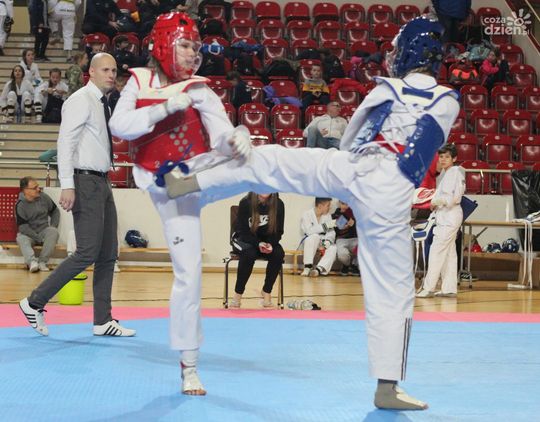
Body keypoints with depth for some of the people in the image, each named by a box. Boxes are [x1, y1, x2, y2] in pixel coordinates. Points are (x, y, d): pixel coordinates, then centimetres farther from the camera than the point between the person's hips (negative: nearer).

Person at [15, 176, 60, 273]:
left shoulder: (44, 197, -1)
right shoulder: (20, 205, -11)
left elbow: (55, 211, 14)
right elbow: (23, 227, -14)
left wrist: (53, 227, 1)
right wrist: (39, 238, -20)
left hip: (44, 231, 2)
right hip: (28, 234, -2)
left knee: (53, 232, -29)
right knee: (21, 239, -33)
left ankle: (42, 261, -32)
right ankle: (32, 262, -55)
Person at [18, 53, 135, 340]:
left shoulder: (103, 105, 17)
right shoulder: (81, 100, -10)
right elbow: (66, 142, -17)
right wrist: (68, 186, -24)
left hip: (101, 182, 9)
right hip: (85, 181, -9)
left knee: (108, 253, 8)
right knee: (88, 252, -13)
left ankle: (103, 321, 14)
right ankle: (35, 303, -2)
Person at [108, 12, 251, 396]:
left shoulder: (198, 90, -5)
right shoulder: (140, 81, 2)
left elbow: (222, 134, -19)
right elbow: (119, 126, -10)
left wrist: (238, 139, -43)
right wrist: (164, 108, -21)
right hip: (170, 190, -1)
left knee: (244, 155, -31)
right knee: (188, 274, 0)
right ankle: (189, 367, 10)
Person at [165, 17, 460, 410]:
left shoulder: (386, 89, 6)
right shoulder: (449, 102, 5)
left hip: (348, 169, -1)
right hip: (390, 199, 1)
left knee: (269, 161, 13)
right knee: (392, 292, 7)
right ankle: (388, 387, 12)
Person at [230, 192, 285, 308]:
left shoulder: (279, 204, -12)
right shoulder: (246, 203, -19)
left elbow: (278, 232, -5)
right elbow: (243, 231, -16)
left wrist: (270, 244, -25)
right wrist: (258, 244, -32)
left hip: (267, 241, 3)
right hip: (244, 239, -3)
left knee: (279, 253, -28)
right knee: (249, 253, -36)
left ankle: (266, 292, -14)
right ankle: (238, 294, -25)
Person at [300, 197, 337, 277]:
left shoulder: (327, 215, 8)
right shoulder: (307, 214, -7)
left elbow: (331, 232, -1)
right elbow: (309, 231, -21)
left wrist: (328, 241, -23)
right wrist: (326, 225, -23)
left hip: (323, 243, 4)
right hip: (308, 242, -4)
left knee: (333, 248, -27)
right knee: (315, 236, -37)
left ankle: (319, 269, -45)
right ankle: (307, 267, -39)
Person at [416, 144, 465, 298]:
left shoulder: (456, 172, -12)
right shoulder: (444, 173, 15)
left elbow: (454, 197, -19)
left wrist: (437, 201, -10)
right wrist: (436, 203, 3)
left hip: (450, 216, -10)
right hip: (443, 216, 10)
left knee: (436, 251, -10)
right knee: (448, 252, 10)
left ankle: (428, 288, -9)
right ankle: (449, 288, 14)